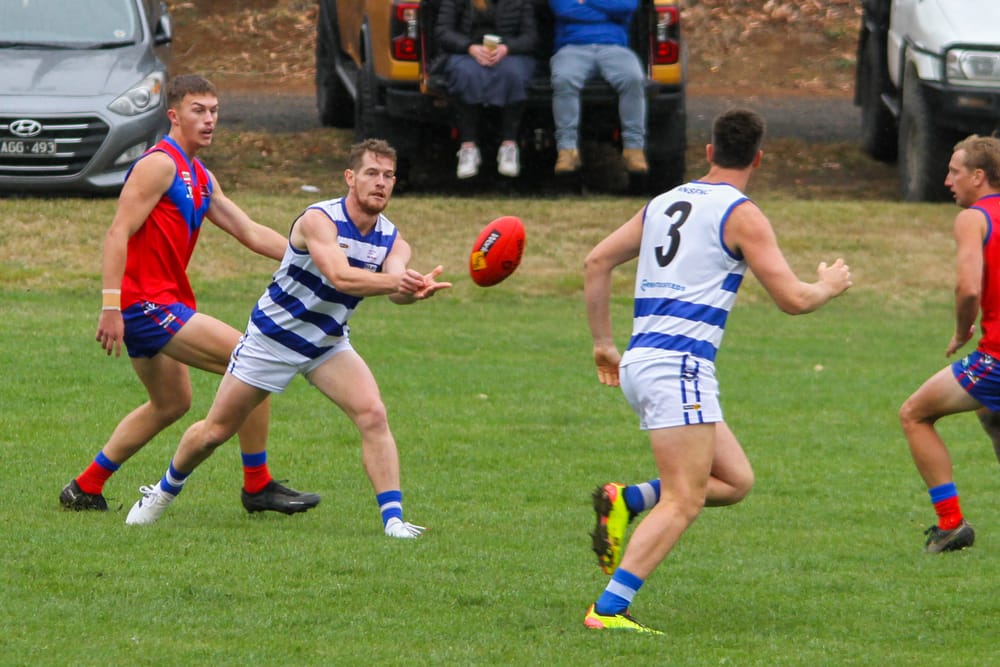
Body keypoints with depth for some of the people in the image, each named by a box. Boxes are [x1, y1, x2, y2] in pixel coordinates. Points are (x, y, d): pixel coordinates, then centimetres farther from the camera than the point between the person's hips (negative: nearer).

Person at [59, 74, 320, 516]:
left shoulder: (200, 178, 17)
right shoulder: (160, 164, -12)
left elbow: (249, 232, 18)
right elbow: (118, 234, -18)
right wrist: (110, 307, -25)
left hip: (159, 304, 11)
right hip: (147, 301, -11)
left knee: (171, 404, 24)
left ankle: (85, 489, 28)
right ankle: (257, 486, -6)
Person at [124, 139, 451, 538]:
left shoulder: (392, 239, -8)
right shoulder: (319, 220, -25)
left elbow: (395, 287, -29)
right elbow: (340, 276, -42)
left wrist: (415, 289, -54)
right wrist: (394, 281, -58)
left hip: (328, 344, 4)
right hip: (272, 338, -4)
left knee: (372, 414, -20)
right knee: (215, 432, 7)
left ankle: (393, 518, -18)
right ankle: (164, 492, 34)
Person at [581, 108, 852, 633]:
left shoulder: (664, 204, 17)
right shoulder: (741, 215, -4)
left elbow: (596, 262, 19)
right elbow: (792, 299, -6)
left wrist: (602, 342, 23)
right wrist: (829, 286, 16)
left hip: (640, 362, 8)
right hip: (679, 367, -8)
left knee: (735, 481, 13)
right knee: (683, 503, -11)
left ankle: (628, 501, -1)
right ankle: (608, 609, -22)